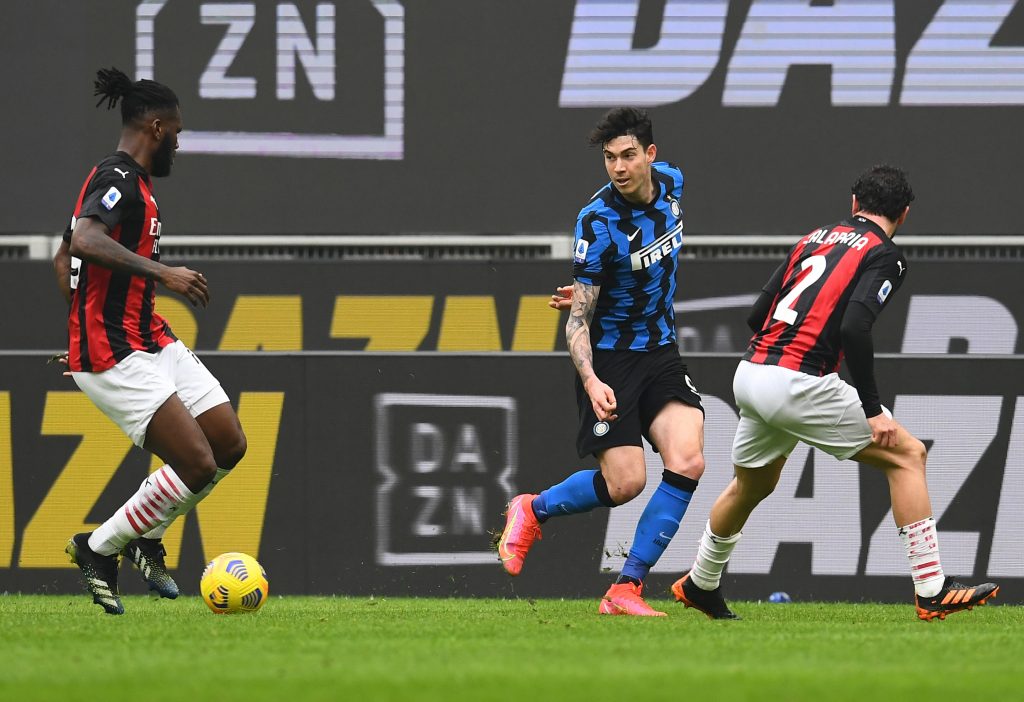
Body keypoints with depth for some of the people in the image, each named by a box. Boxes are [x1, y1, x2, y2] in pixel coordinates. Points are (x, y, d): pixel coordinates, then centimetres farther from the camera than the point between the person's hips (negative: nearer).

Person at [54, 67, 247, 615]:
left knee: (230, 445, 7)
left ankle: (146, 535, 21)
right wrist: (161, 272, -35)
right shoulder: (118, 180, -14)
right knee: (197, 466, -15)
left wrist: (88, 319, 29)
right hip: (113, 358, -11)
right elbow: (84, 241, -34)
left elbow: (63, 260, 27)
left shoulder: (127, 182, 17)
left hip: (150, 342, 11)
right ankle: (98, 549, 2)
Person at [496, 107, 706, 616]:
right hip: (610, 359, -5)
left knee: (687, 463, -14)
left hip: (661, 353, 6)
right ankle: (533, 510, 20)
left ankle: (626, 588, -7)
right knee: (624, 483, -11)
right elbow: (578, 317, -20)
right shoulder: (599, 222, -21)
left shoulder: (670, 182, -2)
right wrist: (591, 380, -35)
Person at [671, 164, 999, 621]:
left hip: (749, 375, 7)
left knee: (752, 485, 30)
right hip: (799, 384, -7)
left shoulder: (815, 239, 18)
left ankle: (699, 587, 48)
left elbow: (757, 315, 16)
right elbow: (854, 328, -17)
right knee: (906, 454, 1)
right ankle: (932, 592, -5)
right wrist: (873, 410, -14)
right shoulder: (884, 256, -2)